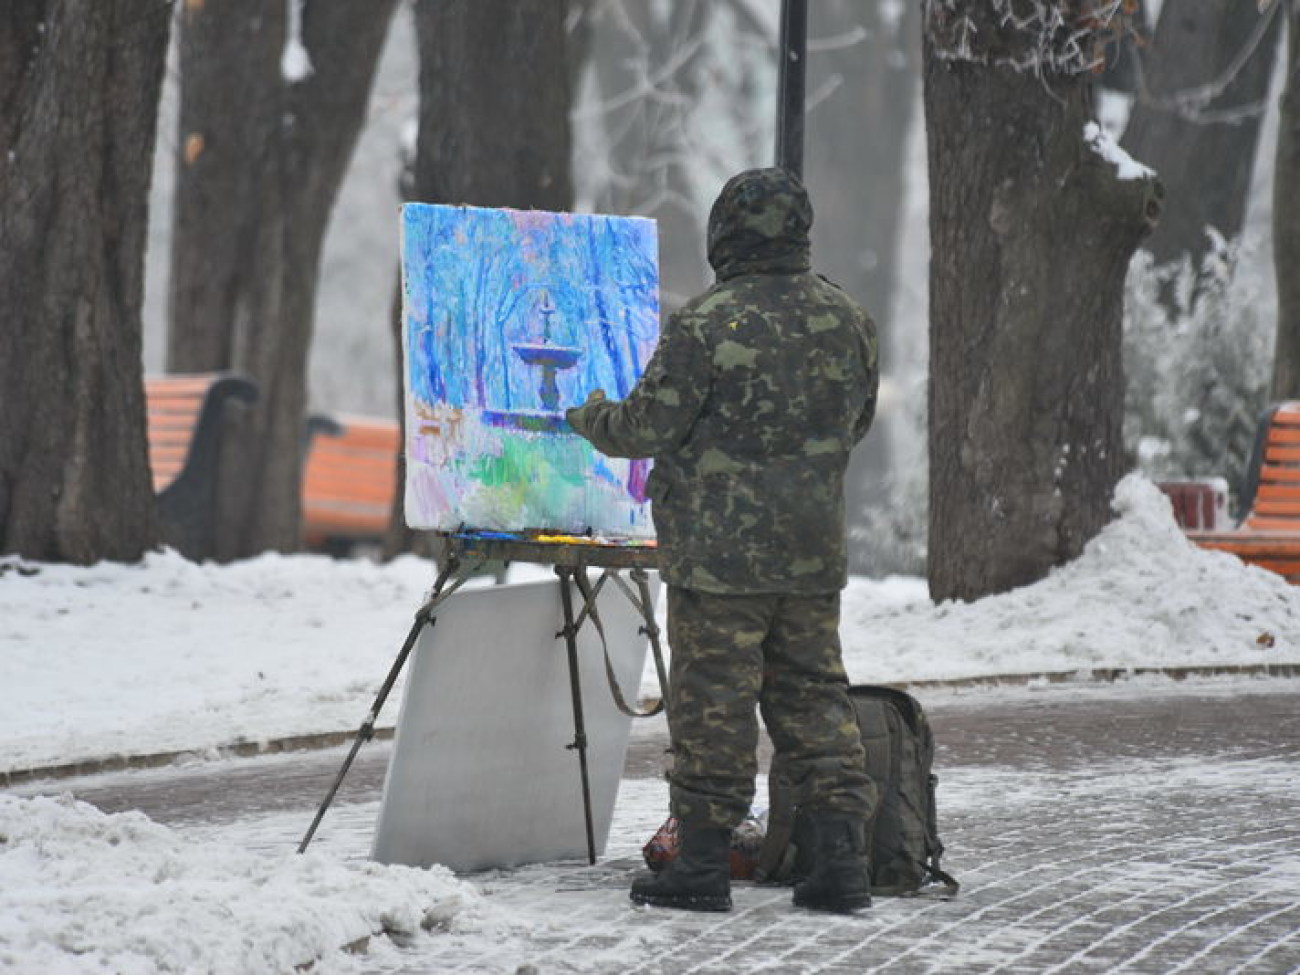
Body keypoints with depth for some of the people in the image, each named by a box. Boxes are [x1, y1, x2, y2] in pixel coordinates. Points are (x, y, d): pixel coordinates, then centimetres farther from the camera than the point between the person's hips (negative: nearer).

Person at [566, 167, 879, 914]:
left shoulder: (707, 325, -15)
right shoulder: (849, 320, 5)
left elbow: (648, 427, -10)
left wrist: (593, 419, 10)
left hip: (719, 552, -5)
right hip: (816, 551, 5)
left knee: (714, 701, 1)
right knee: (816, 697, 11)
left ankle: (705, 860, 5)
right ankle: (843, 856, 8)